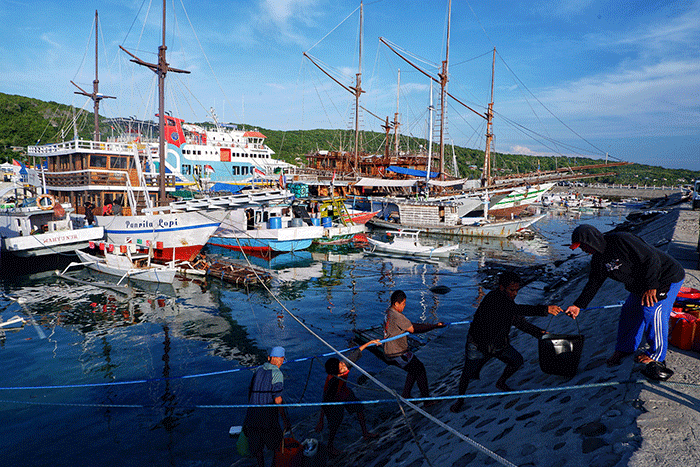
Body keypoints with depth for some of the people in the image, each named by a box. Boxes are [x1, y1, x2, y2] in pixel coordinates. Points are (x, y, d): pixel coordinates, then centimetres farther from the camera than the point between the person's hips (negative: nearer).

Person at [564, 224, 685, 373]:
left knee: (652, 311, -14)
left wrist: (651, 286, -30)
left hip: (667, 276, -9)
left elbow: (651, 259, -28)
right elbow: (593, 283, 3)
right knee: (629, 311, 7)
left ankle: (657, 355, 6)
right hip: (639, 284, 9)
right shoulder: (598, 259, -2)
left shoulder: (621, 240, -30)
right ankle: (624, 349, 26)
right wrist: (578, 305, -4)